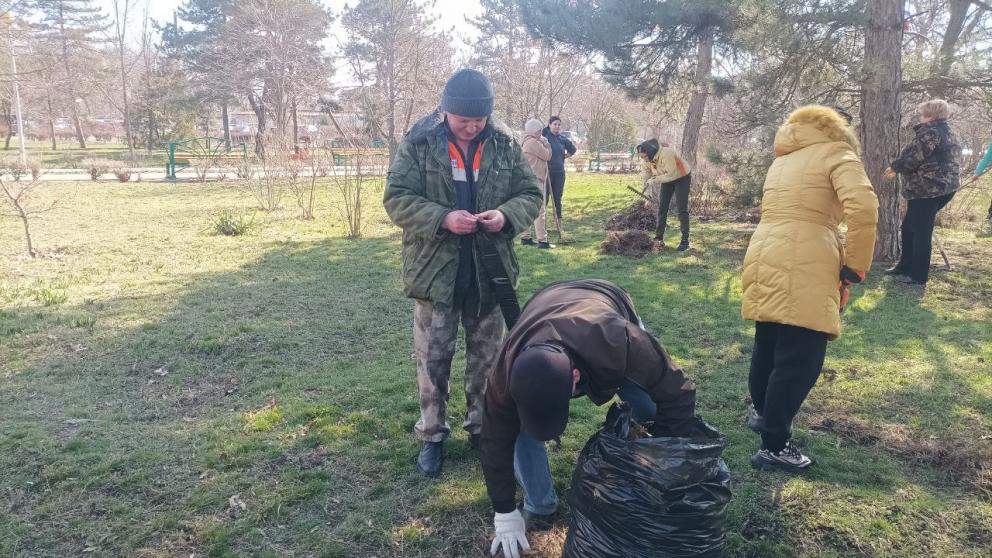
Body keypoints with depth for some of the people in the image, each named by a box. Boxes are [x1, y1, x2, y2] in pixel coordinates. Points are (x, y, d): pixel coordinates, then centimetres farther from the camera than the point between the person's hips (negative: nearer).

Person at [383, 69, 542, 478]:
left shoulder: (504, 145, 1)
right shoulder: (418, 143, -7)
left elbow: (530, 194, 5)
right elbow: (397, 199, -10)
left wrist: (507, 215, -17)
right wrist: (443, 219, -25)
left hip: (490, 271, 3)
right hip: (435, 271, -2)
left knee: (487, 357, 15)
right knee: (433, 358, 8)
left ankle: (482, 427, 34)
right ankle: (432, 435, 25)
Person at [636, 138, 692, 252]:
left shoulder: (666, 154, -38)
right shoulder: (647, 157, -15)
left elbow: (671, 174, -36)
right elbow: (647, 170, 2)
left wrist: (655, 180, -33)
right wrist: (646, 184, -4)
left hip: (681, 178, -7)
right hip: (667, 178, 7)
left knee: (682, 209, -8)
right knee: (662, 207, 5)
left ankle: (685, 240, -4)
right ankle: (659, 237, 13)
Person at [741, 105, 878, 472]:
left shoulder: (781, 162, 25)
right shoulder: (837, 153, 4)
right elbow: (863, 209, -13)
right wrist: (855, 268, -6)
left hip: (763, 260, 7)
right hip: (802, 271, -7)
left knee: (768, 345, 24)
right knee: (800, 360, 0)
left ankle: (760, 411, 43)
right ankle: (774, 447, 6)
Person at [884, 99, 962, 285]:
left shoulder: (930, 132, -13)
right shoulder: (950, 133, 18)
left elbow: (913, 156, -17)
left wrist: (895, 167, 2)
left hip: (927, 188, -10)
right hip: (944, 186, 10)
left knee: (921, 231, -4)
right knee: (909, 226, 19)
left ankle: (918, 275, 3)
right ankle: (905, 266, 27)